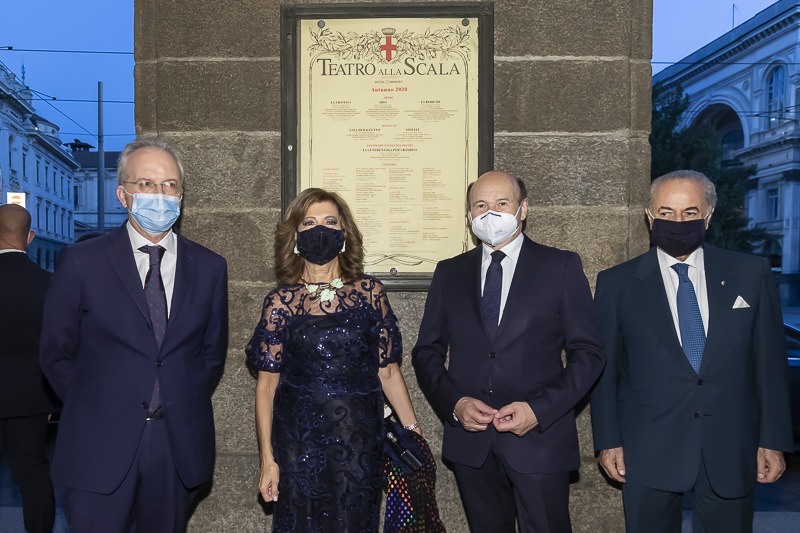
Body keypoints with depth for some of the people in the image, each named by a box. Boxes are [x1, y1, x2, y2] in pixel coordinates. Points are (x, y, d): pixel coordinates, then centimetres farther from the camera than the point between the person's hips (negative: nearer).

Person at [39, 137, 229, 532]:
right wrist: (94, 409, 1)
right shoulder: (80, 262, -3)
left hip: (180, 444, 2)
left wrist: (186, 406, 7)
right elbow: (56, 354, 2)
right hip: (100, 447, -2)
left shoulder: (210, 267, 5)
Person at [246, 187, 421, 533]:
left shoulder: (370, 293, 0)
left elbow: (388, 371, 2)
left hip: (359, 445, 1)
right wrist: (268, 458, -4)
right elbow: (266, 385, -1)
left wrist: (414, 434, -2)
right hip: (299, 443, -1)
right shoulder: (280, 303, -3)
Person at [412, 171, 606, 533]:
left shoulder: (561, 267, 1)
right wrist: (454, 403, -8)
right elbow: (426, 351, 10)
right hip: (470, 442, 3)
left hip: (539, 439, -2)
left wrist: (539, 409, -13)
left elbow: (589, 352, -2)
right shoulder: (449, 273, 9)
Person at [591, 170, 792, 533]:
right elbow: (604, 369, 2)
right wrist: (608, 442, -1)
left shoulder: (751, 274, 3)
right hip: (648, 454, -1)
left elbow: (770, 361, 4)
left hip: (731, 449, 1)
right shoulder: (616, 283, 0)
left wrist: (773, 441, 2)